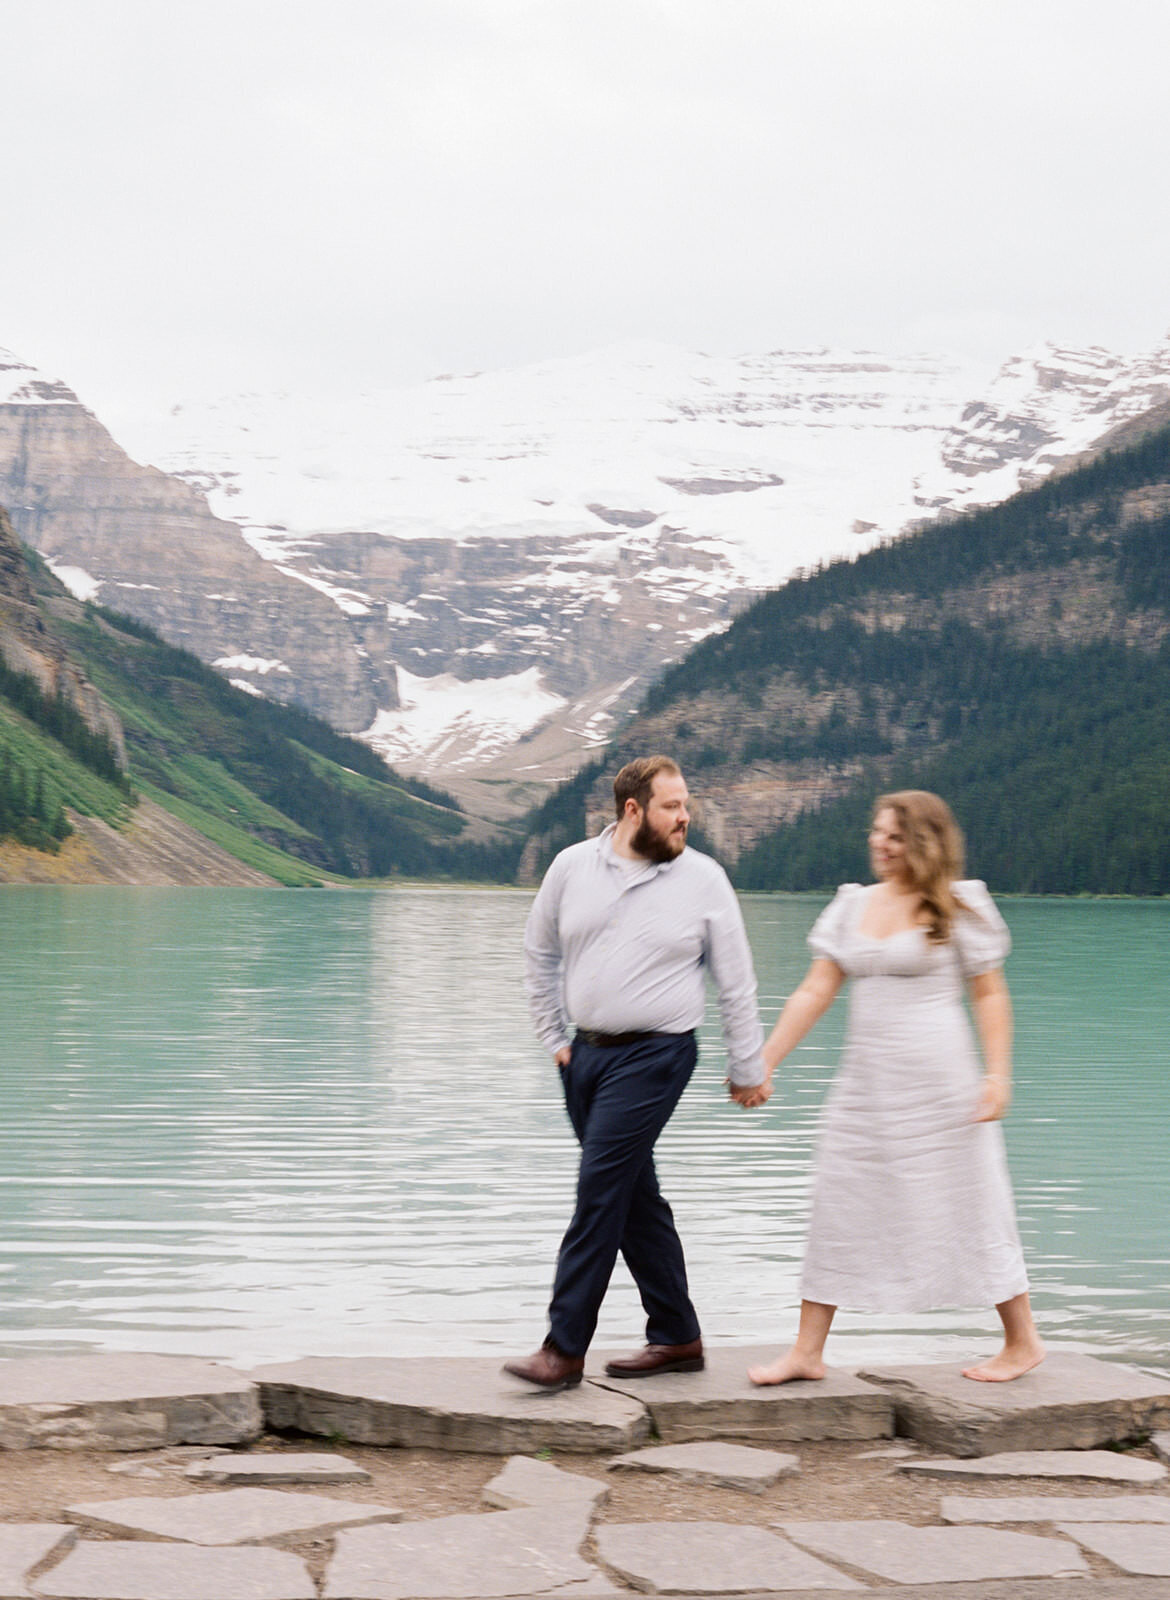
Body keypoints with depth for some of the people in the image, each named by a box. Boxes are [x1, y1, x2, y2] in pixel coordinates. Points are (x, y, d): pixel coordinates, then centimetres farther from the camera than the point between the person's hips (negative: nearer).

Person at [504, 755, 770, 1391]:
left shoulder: (703, 879, -2)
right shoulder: (572, 867, 4)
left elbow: (736, 983, 4)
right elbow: (540, 955, 17)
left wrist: (747, 1069, 6)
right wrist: (553, 1037, 13)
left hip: (654, 1055, -4)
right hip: (586, 1052, 4)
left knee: (600, 1191, -11)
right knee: (635, 1198, 10)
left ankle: (564, 1348, -7)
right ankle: (677, 1338, 22)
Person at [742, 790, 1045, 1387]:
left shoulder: (958, 908, -4)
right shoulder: (852, 906, 9)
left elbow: (990, 995, -3)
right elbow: (815, 991, 7)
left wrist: (997, 1073, -14)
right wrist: (763, 1062, 2)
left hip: (937, 1080, -5)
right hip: (865, 1080, 5)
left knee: (968, 1205, 3)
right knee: (836, 1208, 4)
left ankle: (1023, 1341, 18)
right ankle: (807, 1352, 10)